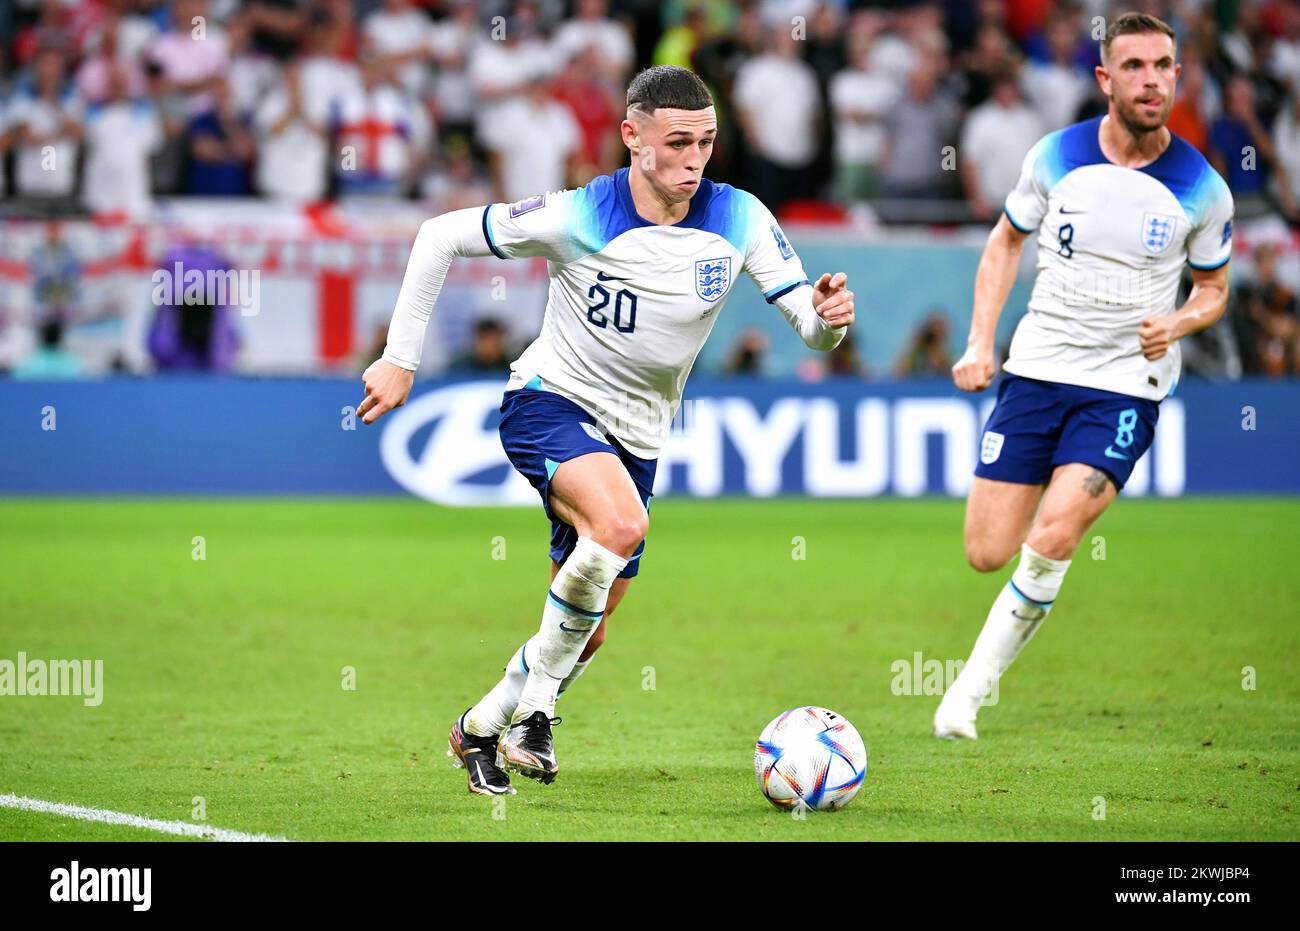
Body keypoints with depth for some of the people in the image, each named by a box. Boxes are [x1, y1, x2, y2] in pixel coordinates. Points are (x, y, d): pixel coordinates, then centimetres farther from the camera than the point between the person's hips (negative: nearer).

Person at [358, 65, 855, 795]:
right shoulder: (580, 217, -18)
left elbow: (809, 322, -11)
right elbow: (441, 237, -9)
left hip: (635, 437, 5)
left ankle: (482, 729, 35)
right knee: (622, 523, -35)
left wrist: (829, 317, -36)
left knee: (586, 632, 9)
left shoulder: (738, 220, -10)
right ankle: (535, 704, -17)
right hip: (550, 402, -5)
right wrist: (401, 360, -9)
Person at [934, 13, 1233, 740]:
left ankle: (973, 685, -3)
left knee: (1052, 539, -21)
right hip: (1037, 371, 2)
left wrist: (1176, 324, -12)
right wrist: (980, 343, 3)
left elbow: (1214, 289, 10)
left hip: (1127, 386, -2)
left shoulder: (1202, 189, -5)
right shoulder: (1056, 156, -2)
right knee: (987, 553, -4)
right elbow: (1007, 242, 13)